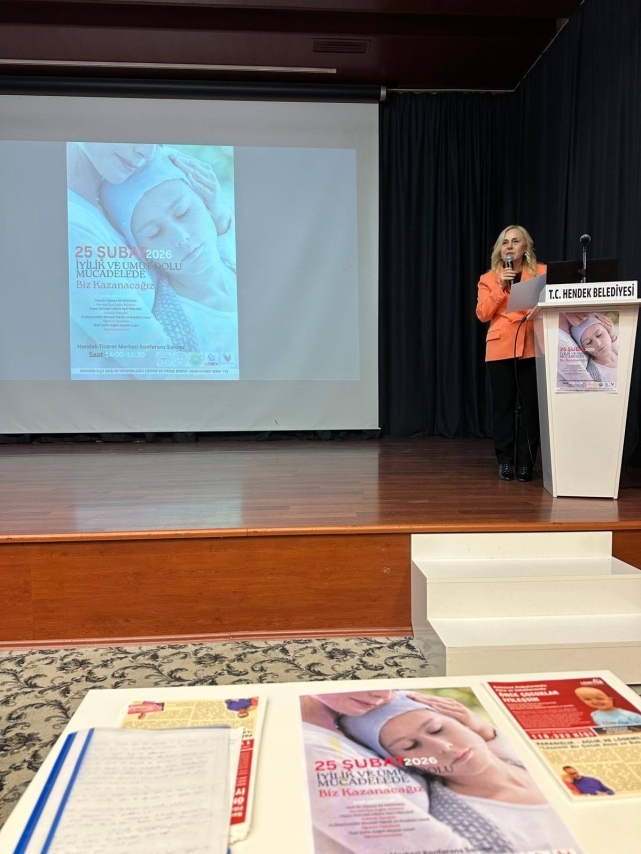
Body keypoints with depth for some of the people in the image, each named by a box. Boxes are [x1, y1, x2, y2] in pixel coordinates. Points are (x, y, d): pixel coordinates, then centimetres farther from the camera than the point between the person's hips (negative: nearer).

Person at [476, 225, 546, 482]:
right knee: (503, 405, -1)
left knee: (532, 405, -3)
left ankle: (525, 462, 6)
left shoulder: (542, 272, 12)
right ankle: (505, 461, 8)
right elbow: (482, 314, 0)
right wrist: (500, 286, -6)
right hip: (500, 348, 0)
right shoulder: (489, 278, 12)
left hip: (533, 347, 0)